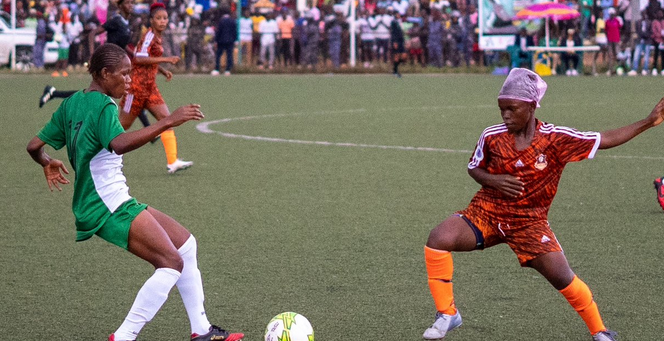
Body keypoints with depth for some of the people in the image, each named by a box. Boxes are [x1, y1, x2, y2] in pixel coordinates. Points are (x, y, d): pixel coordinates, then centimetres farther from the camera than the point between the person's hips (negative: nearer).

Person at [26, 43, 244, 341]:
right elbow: (119, 144, -37)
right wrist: (168, 122, -37)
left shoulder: (72, 103, 12)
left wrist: (47, 163, 39)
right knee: (172, 263, -16)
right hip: (110, 206, -10)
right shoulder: (103, 106, -15)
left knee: (185, 243, 12)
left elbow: (35, 146, 17)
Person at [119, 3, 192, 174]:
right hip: (138, 85, -8)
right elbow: (139, 59, -25)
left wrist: (163, 71, 13)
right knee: (124, 124, -1)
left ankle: (172, 161, -10)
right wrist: (165, 59, -28)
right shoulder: (150, 36, -13)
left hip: (150, 86, 8)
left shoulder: (157, 37, 14)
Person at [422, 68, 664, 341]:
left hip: (529, 221, -1)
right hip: (485, 212, 1)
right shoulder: (492, 137, -6)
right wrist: (492, 180, -11)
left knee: (562, 277, -11)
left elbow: (606, 139, -2)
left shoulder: (557, 139, -10)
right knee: (438, 239, -23)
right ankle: (447, 314, -8)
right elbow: (473, 168, 12)